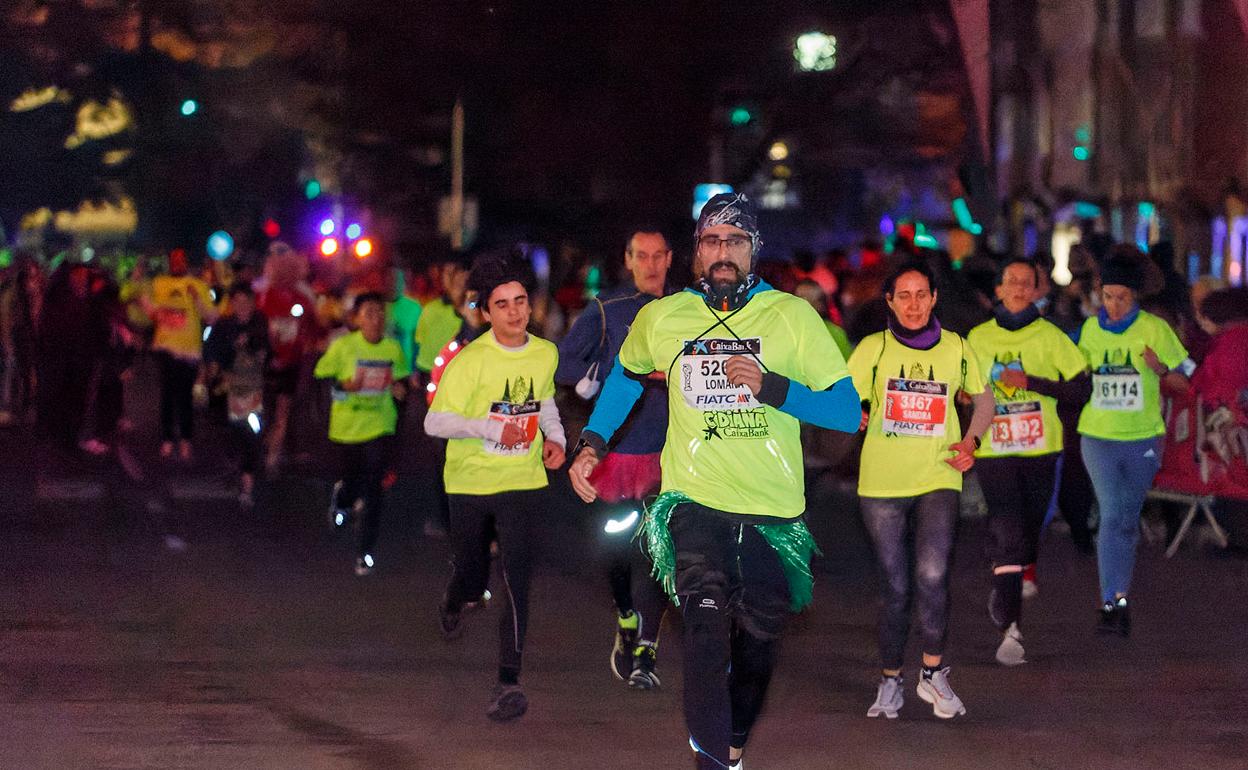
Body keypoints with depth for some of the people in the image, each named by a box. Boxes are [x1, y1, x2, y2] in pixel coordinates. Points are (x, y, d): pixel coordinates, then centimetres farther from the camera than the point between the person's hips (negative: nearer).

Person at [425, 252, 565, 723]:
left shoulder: (545, 354, 1)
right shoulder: (470, 361, -15)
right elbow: (434, 422, -20)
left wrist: (555, 437, 6)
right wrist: (490, 427, -32)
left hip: (523, 483, 2)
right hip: (471, 484, -2)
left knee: (517, 581, -13)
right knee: (472, 581, 13)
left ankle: (509, 683, -13)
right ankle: (454, 602, 52)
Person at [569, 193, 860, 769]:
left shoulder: (793, 316, -4)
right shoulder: (661, 318, 3)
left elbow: (847, 412, -7)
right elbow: (627, 374, 26)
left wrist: (771, 387, -21)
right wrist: (592, 443, 15)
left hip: (774, 506, 1)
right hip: (695, 499, -1)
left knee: (759, 633, 11)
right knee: (707, 623, -21)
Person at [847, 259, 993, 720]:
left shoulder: (956, 349, 5)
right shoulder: (873, 349, 1)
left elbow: (983, 399, 20)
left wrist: (970, 442, 6)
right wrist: (852, 415, -18)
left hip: (938, 479, 0)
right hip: (882, 483, 0)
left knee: (932, 575, -19)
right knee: (894, 587, 4)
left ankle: (933, 673, -2)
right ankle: (890, 682, 21)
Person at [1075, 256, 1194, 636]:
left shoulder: (1153, 328, -5)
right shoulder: (1091, 329, 3)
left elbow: (1184, 380, -3)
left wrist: (1161, 369, -22)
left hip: (1143, 437, 0)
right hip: (1098, 435, 0)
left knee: (1128, 519, 9)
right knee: (1112, 515, -12)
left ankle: (1117, 597, 21)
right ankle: (1113, 601, -13)